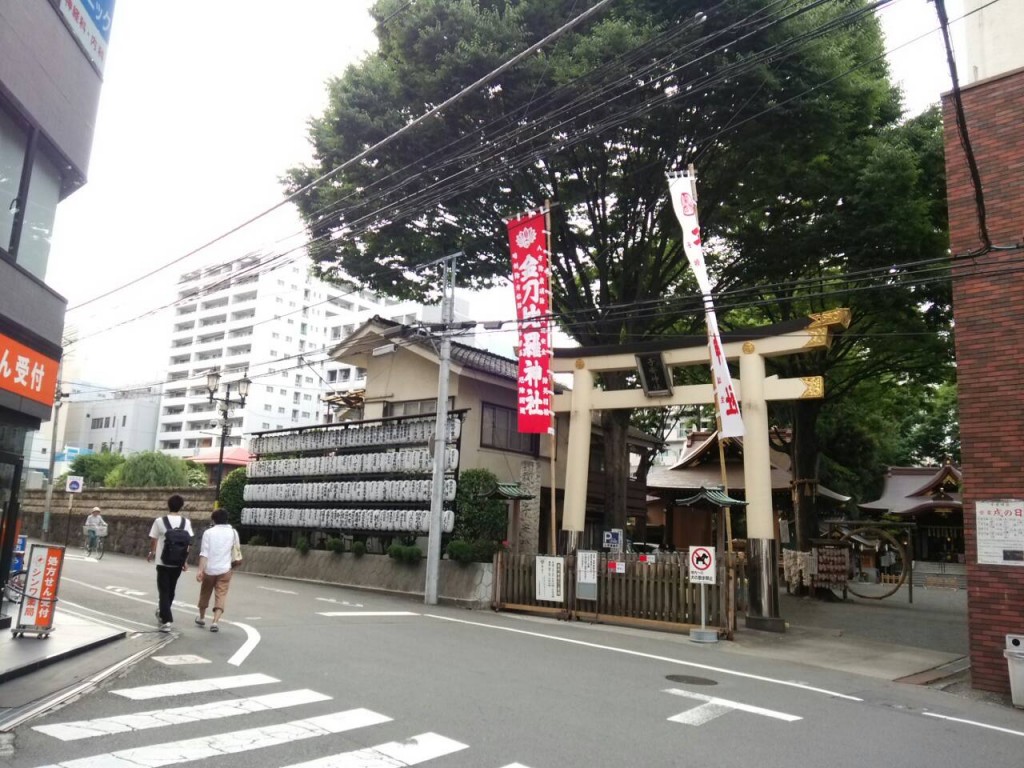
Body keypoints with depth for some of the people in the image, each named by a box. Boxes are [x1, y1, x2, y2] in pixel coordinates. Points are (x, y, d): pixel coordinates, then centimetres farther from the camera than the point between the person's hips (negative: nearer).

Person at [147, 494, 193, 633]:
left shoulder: (160, 521, -8)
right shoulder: (186, 522, -2)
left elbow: (153, 541, -1)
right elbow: (187, 544, -2)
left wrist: (151, 553, 19)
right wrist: (184, 560, 7)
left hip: (163, 562, -3)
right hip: (178, 563, 3)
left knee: (164, 591, 2)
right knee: (171, 590, 20)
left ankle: (166, 620, -7)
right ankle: (163, 612, 38)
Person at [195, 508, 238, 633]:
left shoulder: (208, 532, -4)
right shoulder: (233, 532, 1)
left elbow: (204, 553, -10)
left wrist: (200, 570, -13)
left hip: (209, 569, 0)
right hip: (225, 569, 0)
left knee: (205, 593, 19)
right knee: (221, 595, 1)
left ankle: (201, 618, 37)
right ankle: (215, 621, -13)